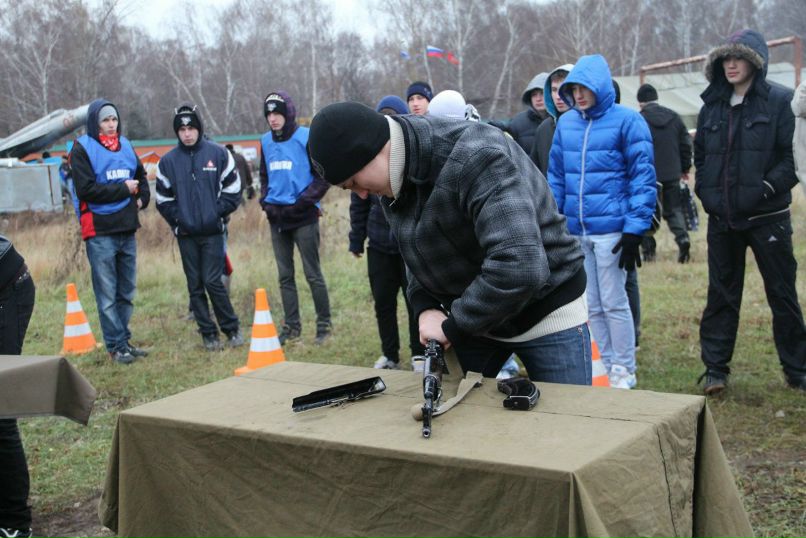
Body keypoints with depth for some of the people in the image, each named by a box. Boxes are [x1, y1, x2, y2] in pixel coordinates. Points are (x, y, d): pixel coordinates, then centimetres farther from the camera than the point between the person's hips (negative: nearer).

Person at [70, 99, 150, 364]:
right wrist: (123, 189, -11)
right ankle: (116, 346, 5)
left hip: (127, 230, 6)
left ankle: (125, 341, 22)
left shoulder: (125, 145, 12)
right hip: (100, 232, -6)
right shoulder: (82, 148, -4)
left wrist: (142, 197, 9)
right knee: (107, 293, -1)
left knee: (127, 291, 12)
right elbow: (86, 189, -14)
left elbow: (141, 176, 28)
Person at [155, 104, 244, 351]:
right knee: (195, 285, 6)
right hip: (186, 234, 3)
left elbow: (232, 189, 3)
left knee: (213, 281, -7)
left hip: (212, 231, -2)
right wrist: (178, 221, 0)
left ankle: (232, 328, 7)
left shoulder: (218, 154, 0)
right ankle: (208, 333, 15)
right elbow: (163, 198, 10)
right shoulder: (168, 161, 5)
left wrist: (218, 212, -5)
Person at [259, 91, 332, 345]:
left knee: (313, 274, -1)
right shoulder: (266, 141, 9)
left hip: (304, 216, -6)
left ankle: (324, 324, 9)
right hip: (277, 218, 6)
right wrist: (265, 201, 7)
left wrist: (304, 201, -13)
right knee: (285, 275, 10)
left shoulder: (307, 137, -8)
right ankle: (291, 325, 18)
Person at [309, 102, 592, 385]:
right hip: (473, 318, 7)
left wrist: (454, 326, -27)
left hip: (546, 316, -6)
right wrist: (425, 307, -8)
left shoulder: (475, 157, -31)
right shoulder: (392, 177, -5)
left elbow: (519, 267, -40)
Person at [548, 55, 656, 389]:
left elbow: (642, 177, -8)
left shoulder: (627, 120, -5)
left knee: (613, 303, 0)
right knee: (591, 306, 11)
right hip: (576, 230, 5)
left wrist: (634, 229, -13)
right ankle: (605, 367, 24)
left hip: (611, 229, -5)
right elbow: (556, 176, 16)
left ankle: (624, 372, 14)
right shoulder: (565, 123, 10)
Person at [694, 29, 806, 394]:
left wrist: (769, 186, -19)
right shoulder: (712, 106, 10)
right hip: (722, 220, 4)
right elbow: (699, 155, 17)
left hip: (767, 217, -4)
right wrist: (705, 192, 4)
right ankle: (715, 369, 16)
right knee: (721, 295, 8)